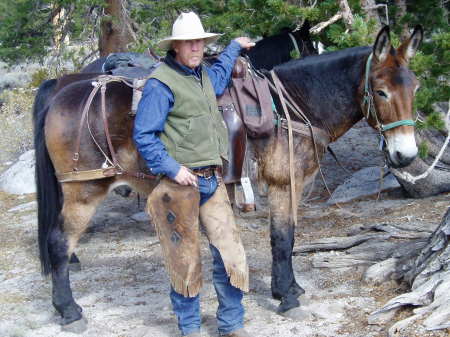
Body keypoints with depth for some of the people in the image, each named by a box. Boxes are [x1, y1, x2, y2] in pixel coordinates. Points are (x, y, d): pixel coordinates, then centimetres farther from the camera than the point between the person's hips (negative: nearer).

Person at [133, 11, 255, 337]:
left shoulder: (205, 76, 15)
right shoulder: (161, 83, -11)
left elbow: (220, 74, 42)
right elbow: (144, 136, -13)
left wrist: (235, 46, 49)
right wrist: (172, 168, -19)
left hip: (212, 181, 7)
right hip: (181, 183, -7)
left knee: (230, 252, 5)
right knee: (185, 258, 4)